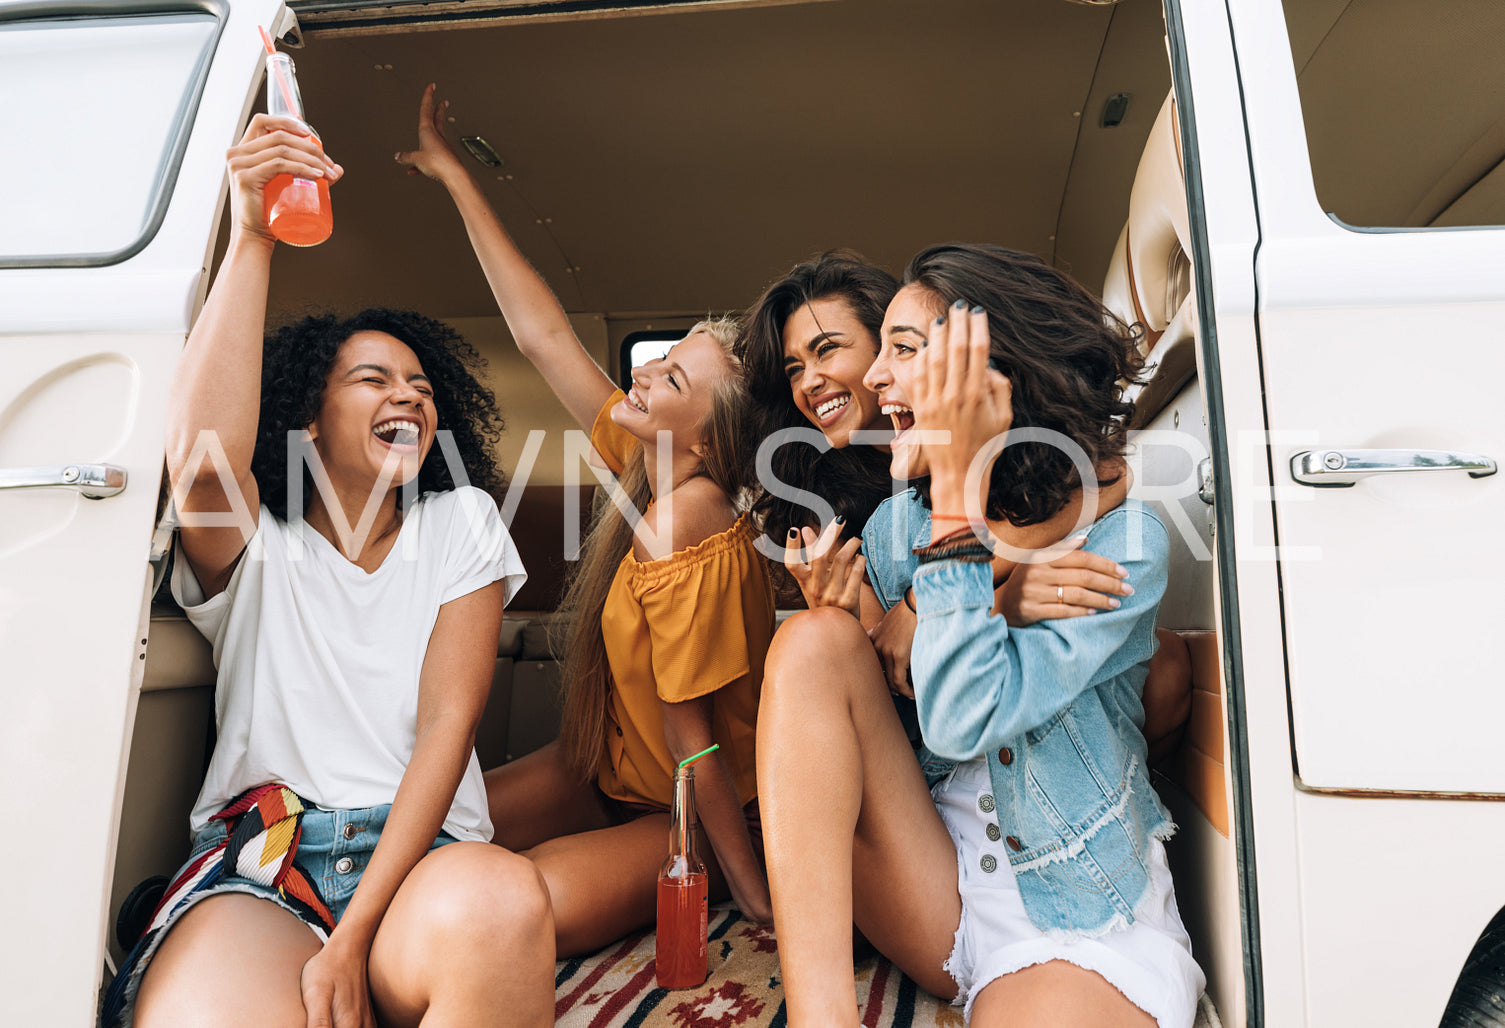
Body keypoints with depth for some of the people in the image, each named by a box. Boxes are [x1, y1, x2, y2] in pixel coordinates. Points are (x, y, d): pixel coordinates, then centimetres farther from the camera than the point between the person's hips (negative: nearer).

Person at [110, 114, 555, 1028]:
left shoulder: (461, 522, 10)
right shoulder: (253, 543, 10)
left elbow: (448, 724, 0)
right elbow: (201, 462, -18)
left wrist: (352, 940, -11)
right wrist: (252, 236, -16)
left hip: (418, 852, 2)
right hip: (259, 852, -2)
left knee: (502, 907, -34)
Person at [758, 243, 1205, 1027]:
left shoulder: (1122, 541, -12)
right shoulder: (898, 524, 2)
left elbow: (963, 721, -27)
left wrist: (957, 480, -24)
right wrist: (849, 619, -12)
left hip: (1085, 926, -6)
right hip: (931, 897, 6)